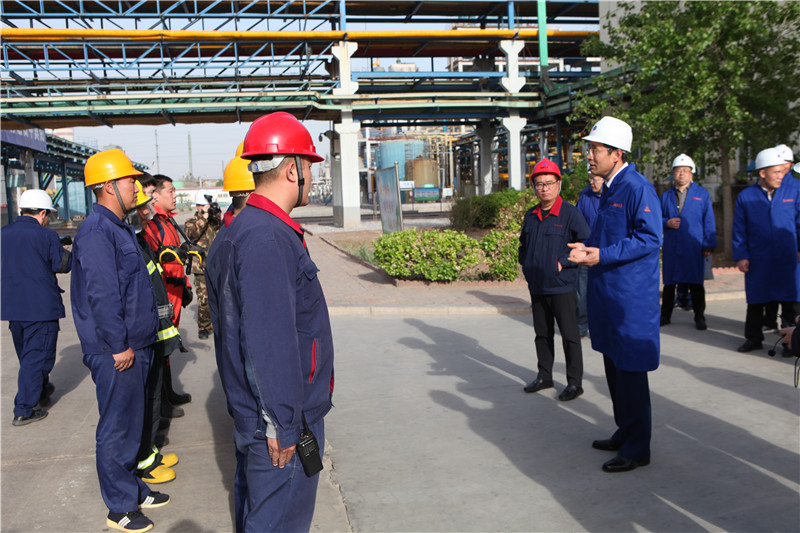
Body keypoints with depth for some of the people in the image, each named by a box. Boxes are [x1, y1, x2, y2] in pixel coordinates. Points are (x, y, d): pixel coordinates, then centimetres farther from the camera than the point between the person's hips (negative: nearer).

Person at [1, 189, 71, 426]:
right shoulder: (47, 235, -12)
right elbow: (63, 265, -5)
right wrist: (66, 252, 14)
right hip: (41, 307, -6)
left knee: (27, 355, 22)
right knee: (36, 356, 0)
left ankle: (41, 392, 39)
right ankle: (25, 410, -2)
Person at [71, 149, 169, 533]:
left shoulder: (117, 228, 15)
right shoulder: (97, 232, -17)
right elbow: (101, 296, -23)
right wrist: (118, 346, -20)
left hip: (133, 347, 10)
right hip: (115, 352, -10)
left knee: (130, 424, 19)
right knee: (117, 428, 1)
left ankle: (132, 489, 33)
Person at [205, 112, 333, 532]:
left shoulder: (240, 230, 11)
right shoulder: (268, 238, -24)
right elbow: (270, 344, -27)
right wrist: (282, 425, -21)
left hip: (251, 416, 10)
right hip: (279, 425, -10)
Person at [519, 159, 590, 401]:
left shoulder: (570, 213, -8)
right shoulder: (530, 216, 10)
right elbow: (523, 245, 25)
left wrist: (563, 262, -15)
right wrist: (526, 265, 10)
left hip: (562, 287, -6)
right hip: (536, 287, 6)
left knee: (569, 336, 1)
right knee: (542, 334, 16)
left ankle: (575, 382, 11)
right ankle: (544, 376, 28)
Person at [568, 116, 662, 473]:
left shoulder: (637, 187, -15)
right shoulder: (609, 188, 14)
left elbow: (650, 239, -20)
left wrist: (603, 255, -23)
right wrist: (587, 248, 6)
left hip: (630, 296, -10)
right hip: (607, 293, 10)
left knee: (630, 370, -2)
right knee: (614, 366, 18)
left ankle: (637, 448, 11)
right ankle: (624, 433, 33)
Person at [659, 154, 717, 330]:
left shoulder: (702, 194, 7)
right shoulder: (666, 196, 12)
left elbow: (709, 221, 4)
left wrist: (708, 245, -2)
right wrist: (667, 222, -8)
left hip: (694, 247, -2)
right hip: (671, 247, 2)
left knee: (696, 283, 2)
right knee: (669, 282, 6)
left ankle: (699, 317, 12)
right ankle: (665, 315, 17)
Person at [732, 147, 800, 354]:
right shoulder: (745, 197, 2)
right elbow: (739, 230, 3)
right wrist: (740, 256, -3)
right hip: (757, 262, 0)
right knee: (755, 301, 8)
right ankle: (754, 338, 21)